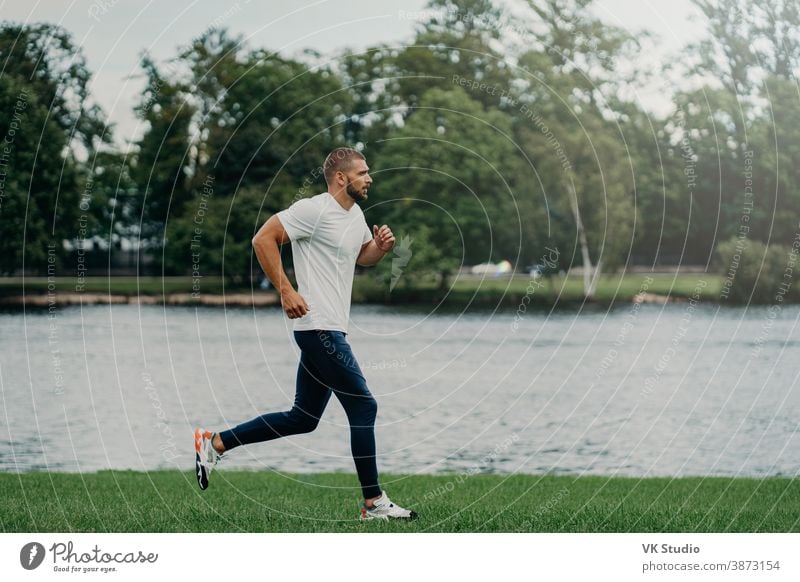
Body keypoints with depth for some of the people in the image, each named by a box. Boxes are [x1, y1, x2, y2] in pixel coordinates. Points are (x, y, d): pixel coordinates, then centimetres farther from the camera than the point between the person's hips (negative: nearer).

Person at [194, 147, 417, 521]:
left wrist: (381, 246, 8)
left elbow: (363, 257, 32)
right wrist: (286, 291, -20)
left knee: (302, 419, 14)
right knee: (363, 407, -6)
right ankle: (374, 503, 2)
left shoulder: (356, 215, 16)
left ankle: (214, 444, 20)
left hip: (327, 331, 10)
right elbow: (263, 239, -15)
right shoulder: (314, 210, -13)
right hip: (320, 328, -10)